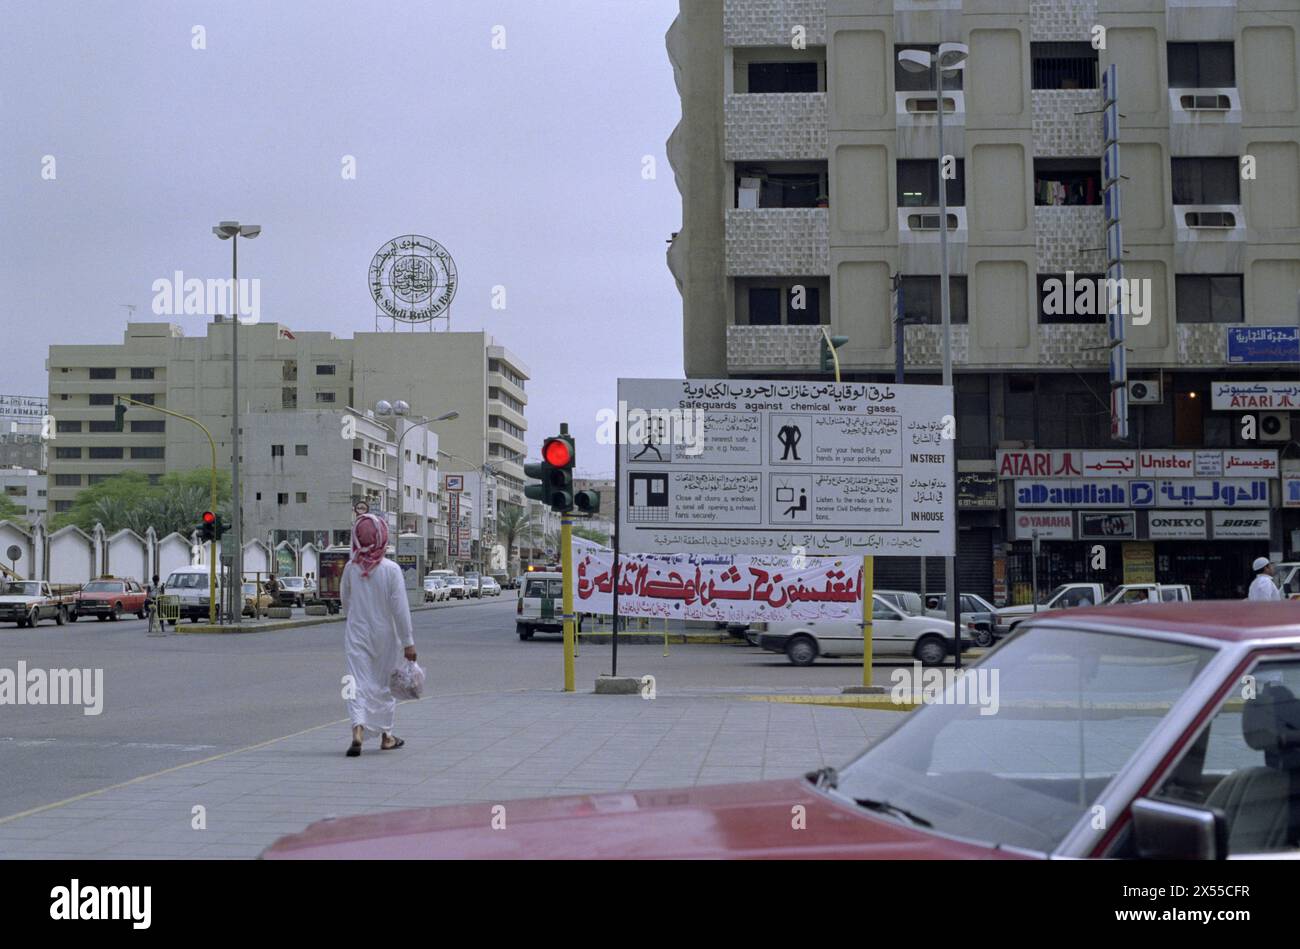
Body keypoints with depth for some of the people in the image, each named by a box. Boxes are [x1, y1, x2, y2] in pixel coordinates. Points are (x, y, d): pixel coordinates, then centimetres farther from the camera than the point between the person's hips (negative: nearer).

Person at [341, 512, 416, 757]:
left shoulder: (351, 568, -3)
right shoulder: (391, 569, -12)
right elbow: (400, 608, -12)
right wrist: (408, 642, -7)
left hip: (356, 634, 1)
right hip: (384, 635, -1)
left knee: (359, 683, -2)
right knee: (384, 684, 15)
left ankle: (358, 729, -25)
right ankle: (386, 736, 26)